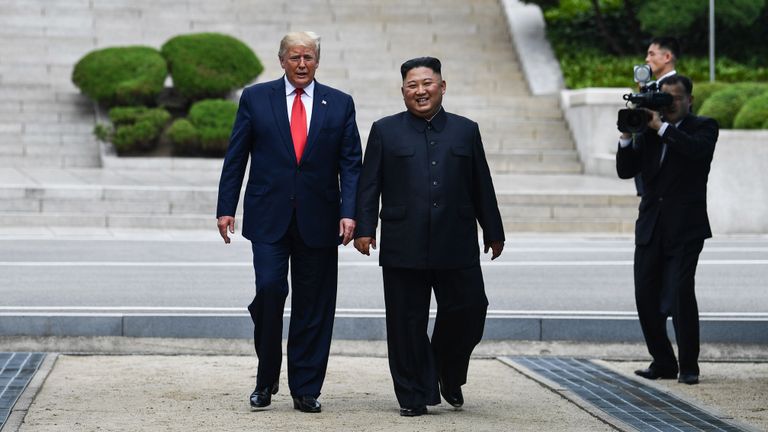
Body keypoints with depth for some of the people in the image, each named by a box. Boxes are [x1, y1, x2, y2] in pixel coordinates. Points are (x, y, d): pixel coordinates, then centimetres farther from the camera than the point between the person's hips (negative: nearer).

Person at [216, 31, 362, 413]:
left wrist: (348, 212, -9)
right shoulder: (255, 98, 5)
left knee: (312, 307, 4)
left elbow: (351, 164, 3)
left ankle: (305, 389, 12)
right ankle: (266, 378, 6)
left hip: (318, 221, 1)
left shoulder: (340, 104, 7)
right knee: (270, 290, -14)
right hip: (268, 219, -1)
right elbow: (235, 157, 6)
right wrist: (226, 208, -1)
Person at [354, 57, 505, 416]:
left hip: (457, 248, 1)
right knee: (407, 324, 0)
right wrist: (364, 228, -4)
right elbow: (369, 185, 5)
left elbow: (482, 187, 13)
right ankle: (414, 396, 9)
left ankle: (448, 375, 24)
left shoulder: (465, 130, 13)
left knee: (468, 312, -2)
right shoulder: (385, 131, 8)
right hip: (404, 248, -1)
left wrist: (494, 233, 13)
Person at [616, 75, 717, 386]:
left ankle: (689, 366, -4)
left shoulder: (703, 127, 2)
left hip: (685, 228, -5)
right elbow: (625, 170, 7)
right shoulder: (649, 130, 12)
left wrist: (662, 127, -18)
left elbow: (697, 148, -21)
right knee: (647, 296, 4)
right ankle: (663, 362, 16)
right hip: (651, 227, 5)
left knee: (680, 293, -14)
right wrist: (628, 135, -6)